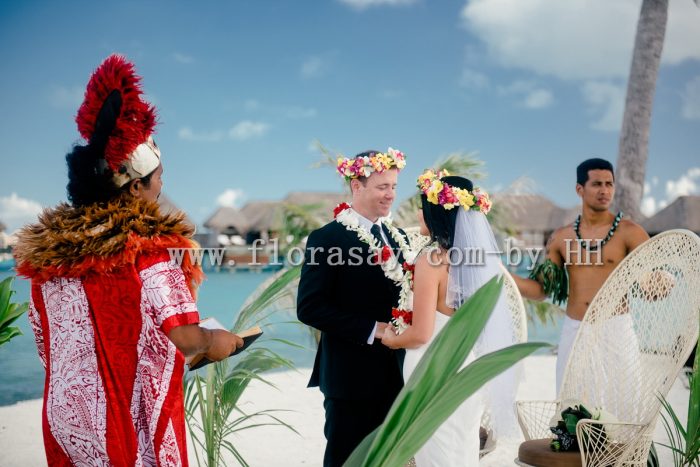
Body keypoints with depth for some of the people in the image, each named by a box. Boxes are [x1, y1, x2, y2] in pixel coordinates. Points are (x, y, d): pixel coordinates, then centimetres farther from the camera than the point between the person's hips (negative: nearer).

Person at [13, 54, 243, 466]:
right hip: (133, 422, -6)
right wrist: (215, 341, 1)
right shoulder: (149, 246, -17)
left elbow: (47, 342, 10)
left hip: (65, 417, 6)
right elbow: (185, 338, -20)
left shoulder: (46, 247, 1)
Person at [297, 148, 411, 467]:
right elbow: (309, 307, -17)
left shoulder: (397, 236, 10)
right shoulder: (327, 239, -11)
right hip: (351, 374, -6)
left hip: (394, 372, 6)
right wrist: (371, 330, -20)